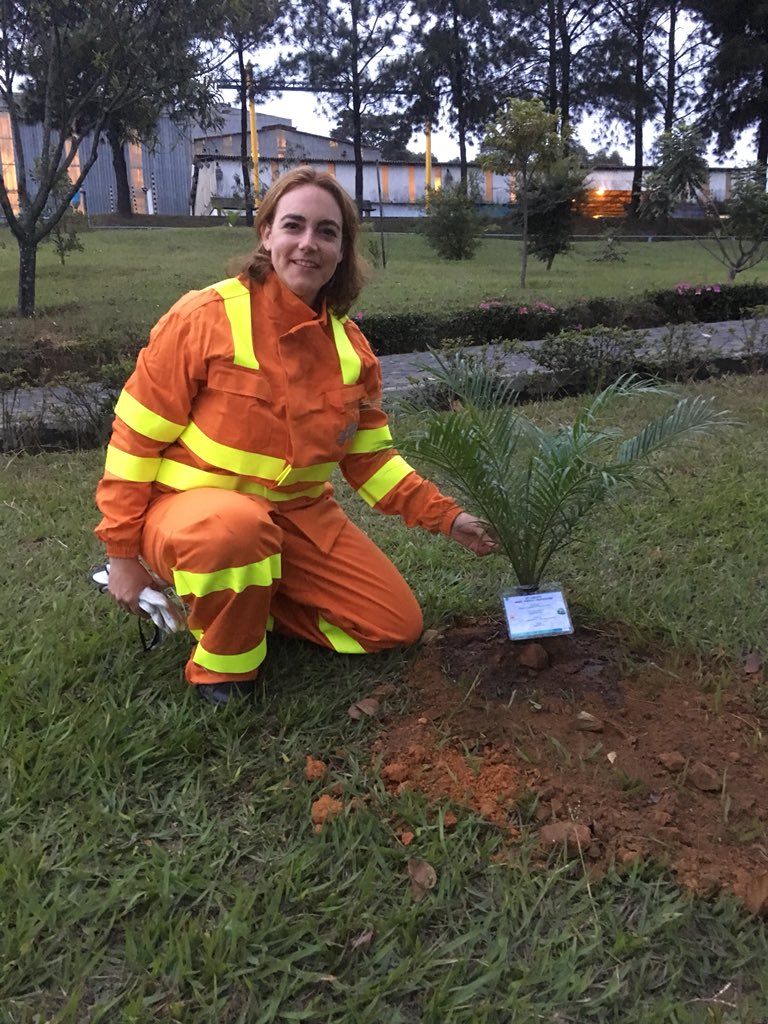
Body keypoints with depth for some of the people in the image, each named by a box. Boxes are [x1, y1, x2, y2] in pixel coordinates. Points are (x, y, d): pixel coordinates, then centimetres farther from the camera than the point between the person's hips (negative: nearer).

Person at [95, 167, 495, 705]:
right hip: (190, 511, -5)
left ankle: (245, 598, 14)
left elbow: (369, 458, 7)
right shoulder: (206, 318, -16)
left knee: (399, 625, 1)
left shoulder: (352, 347, -1)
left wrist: (446, 516, -3)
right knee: (238, 527, -42)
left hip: (300, 517, 5)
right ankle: (222, 668, -10)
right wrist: (123, 552, -11)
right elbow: (136, 438, -11)